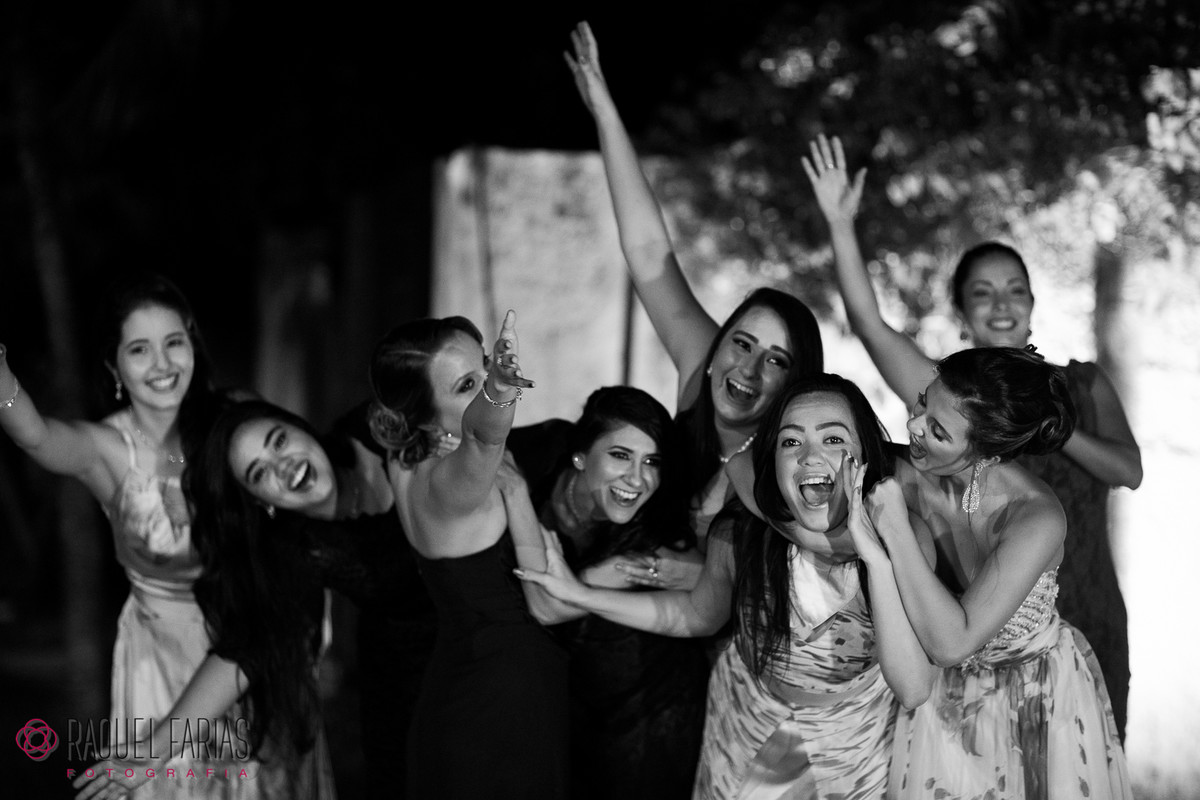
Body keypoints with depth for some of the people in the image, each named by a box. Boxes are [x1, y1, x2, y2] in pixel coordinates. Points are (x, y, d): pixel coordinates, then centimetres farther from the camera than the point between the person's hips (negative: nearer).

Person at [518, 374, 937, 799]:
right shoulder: (740, 532, -21)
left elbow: (913, 691, -35)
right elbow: (697, 613, 0)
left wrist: (876, 556, -44)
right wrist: (580, 594, -8)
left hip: (853, 760, -1)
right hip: (744, 740, 1)